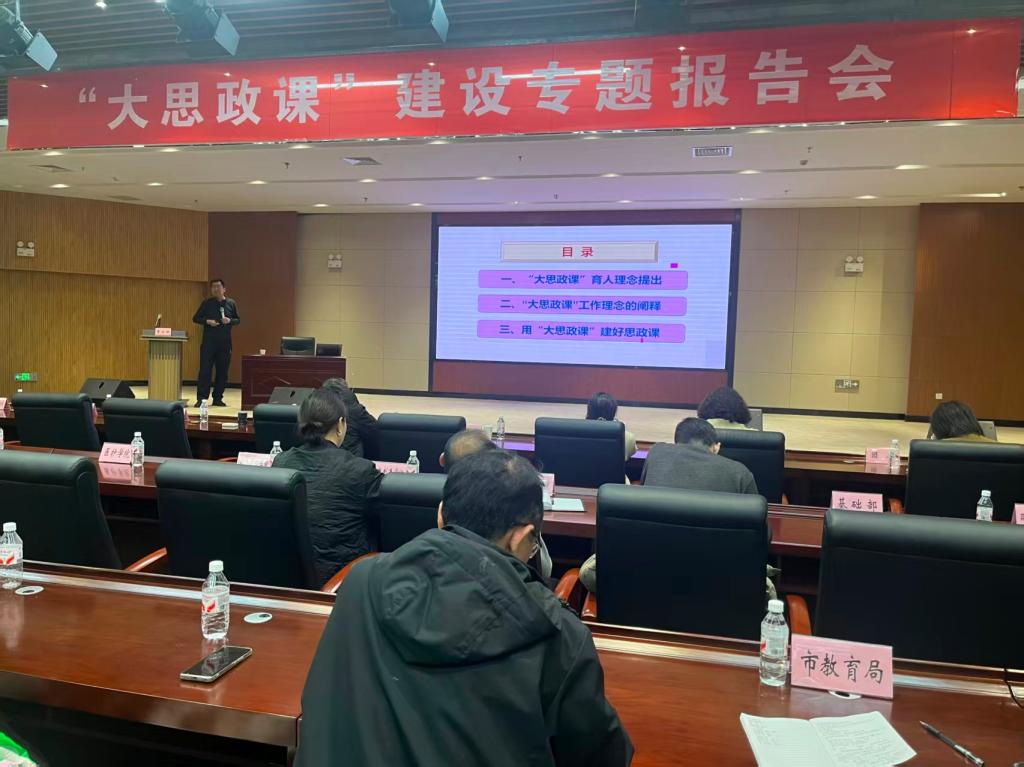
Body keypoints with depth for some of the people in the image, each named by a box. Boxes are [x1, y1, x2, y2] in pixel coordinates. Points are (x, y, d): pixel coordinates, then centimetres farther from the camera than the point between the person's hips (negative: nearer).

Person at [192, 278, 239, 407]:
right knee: (205, 370, -5)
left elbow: (238, 320, 12)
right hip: (209, 341, -2)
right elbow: (196, 318, 7)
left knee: (222, 371, 4)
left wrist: (230, 321, -9)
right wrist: (207, 321, -11)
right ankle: (201, 398, -2)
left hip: (225, 342, 2)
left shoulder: (231, 303, 8)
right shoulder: (207, 303, 4)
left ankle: (218, 398, 13)